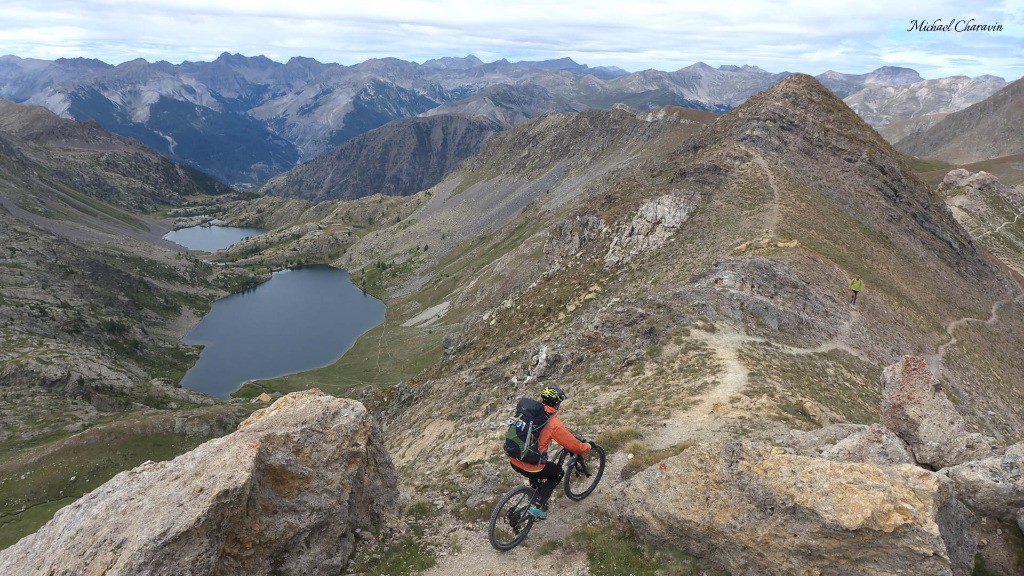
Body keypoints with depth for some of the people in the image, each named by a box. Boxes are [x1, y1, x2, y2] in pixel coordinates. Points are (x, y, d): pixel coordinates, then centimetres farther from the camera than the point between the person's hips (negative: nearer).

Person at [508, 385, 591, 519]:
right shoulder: (554, 424, -16)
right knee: (558, 473, 20)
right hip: (530, 468, -6)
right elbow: (574, 446, -8)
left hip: (513, 461, 6)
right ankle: (537, 505, 11)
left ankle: (534, 495, 40)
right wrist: (587, 447, 14)